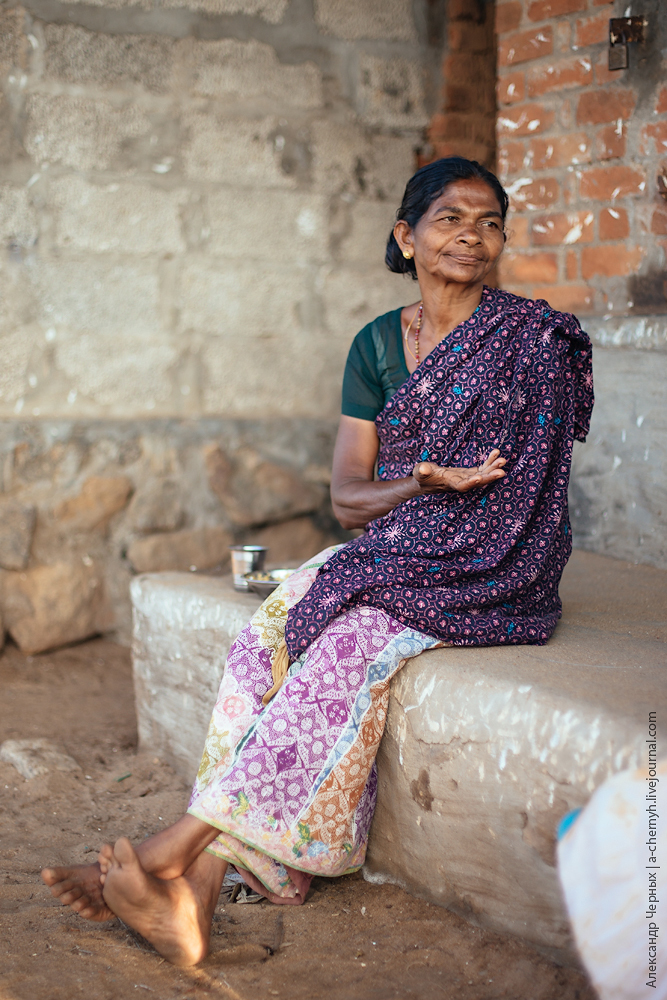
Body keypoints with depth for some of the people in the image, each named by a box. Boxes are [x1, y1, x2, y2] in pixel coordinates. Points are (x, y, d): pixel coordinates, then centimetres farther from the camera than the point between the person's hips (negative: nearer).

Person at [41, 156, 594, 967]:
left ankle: (175, 847, -31)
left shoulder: (530, 339, -3)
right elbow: (346, 498, 3)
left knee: (346, 640, -32)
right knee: (268, 634, -24)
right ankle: (195, 895, -32)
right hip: (390, 559, 5)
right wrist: (429, 483, -16)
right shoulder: (376, 345, 10)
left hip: (488, 580, -4)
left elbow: (512, 495, -8)